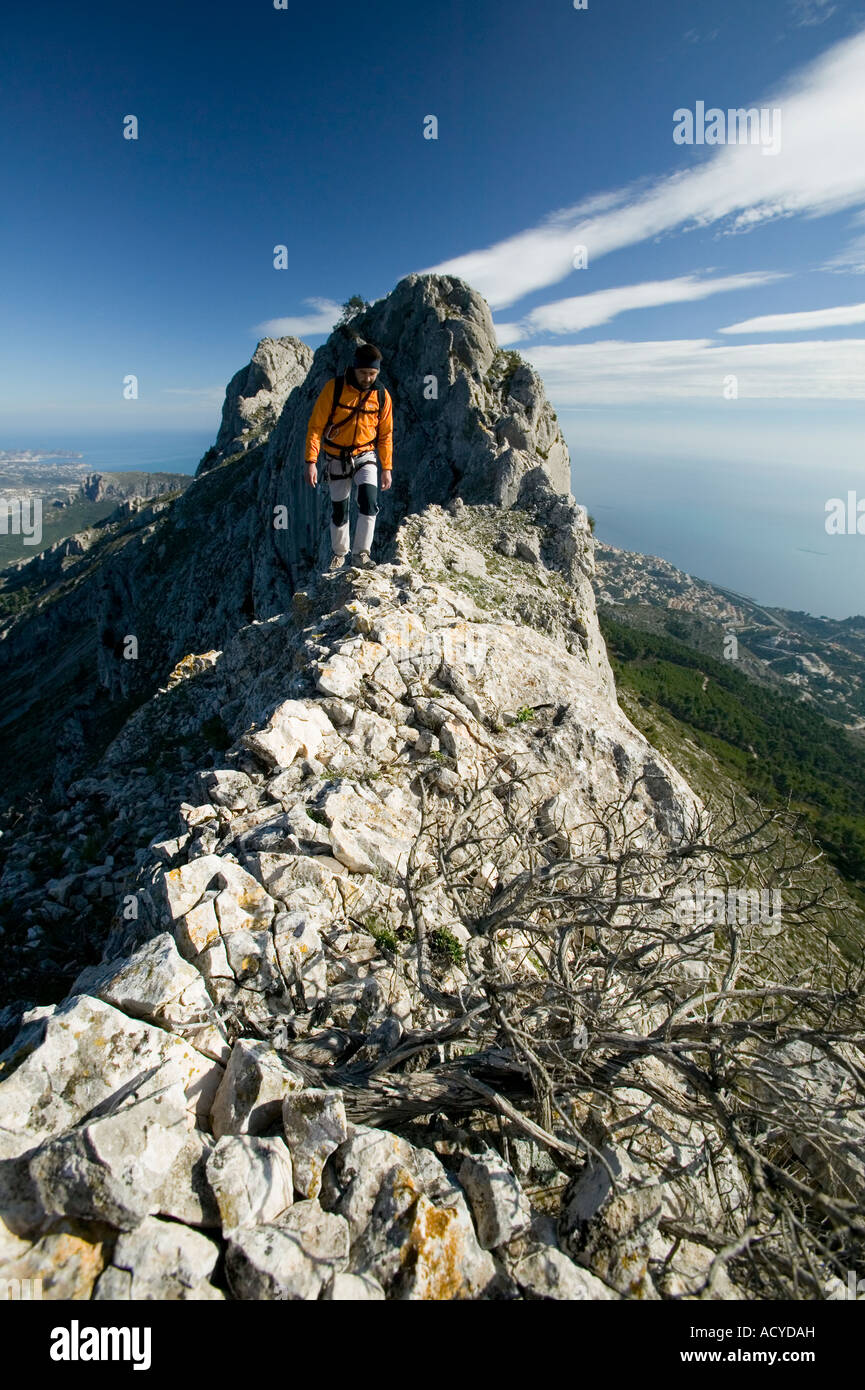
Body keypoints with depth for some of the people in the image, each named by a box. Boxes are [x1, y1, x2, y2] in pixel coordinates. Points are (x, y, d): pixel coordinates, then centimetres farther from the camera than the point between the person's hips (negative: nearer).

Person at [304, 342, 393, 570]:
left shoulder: (382, 396, -4)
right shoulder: (333, 388, -13)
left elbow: (385, 434, 6)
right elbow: (315, 426, -11)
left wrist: (386, 468, 4)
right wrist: (311, 461, -17)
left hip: (365, 456, 1)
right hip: (336, 459, -1)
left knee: (368, 500, -23)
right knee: (339, 511, 6)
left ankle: (361, 552, -12)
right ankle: (339, 552, 29)